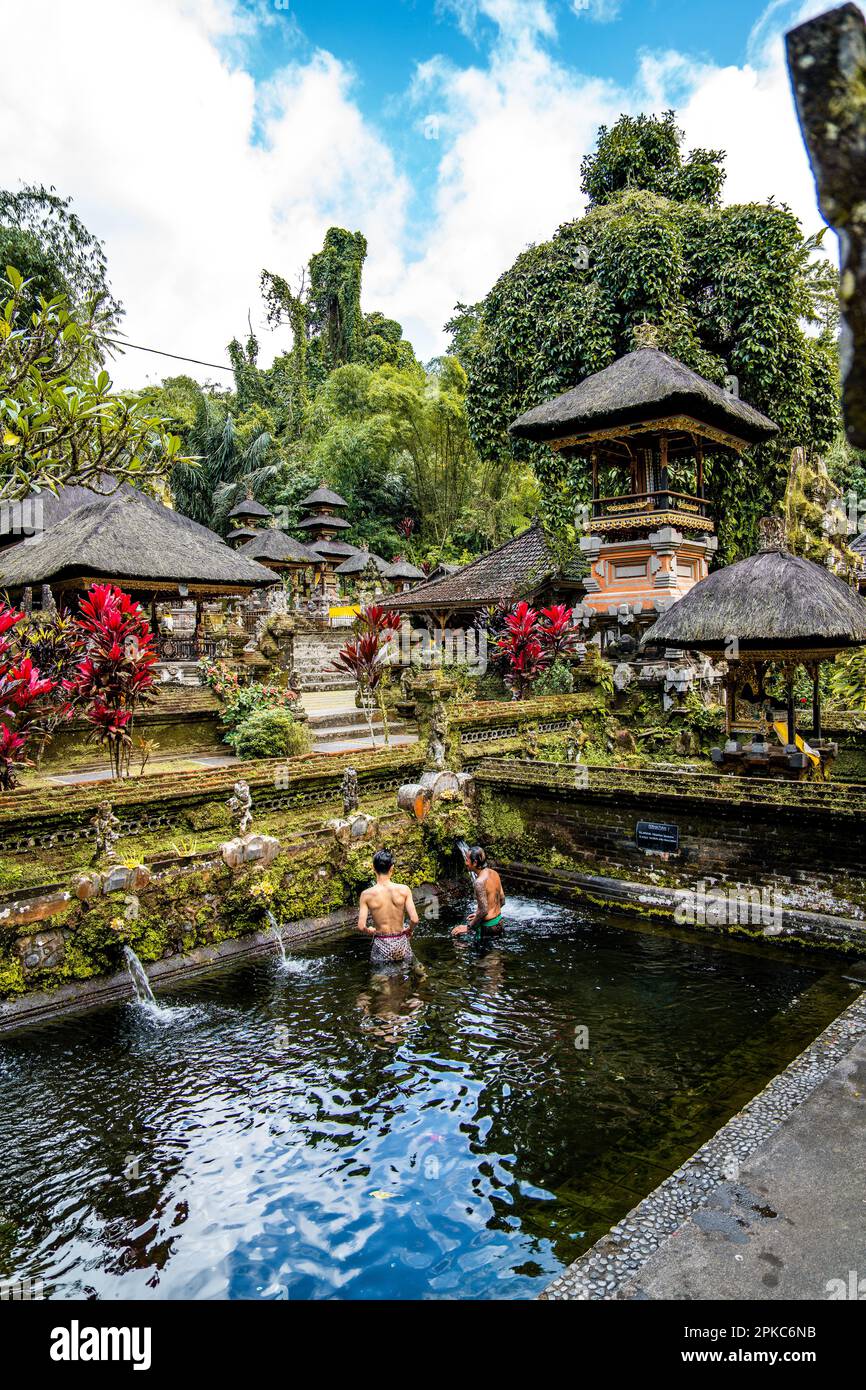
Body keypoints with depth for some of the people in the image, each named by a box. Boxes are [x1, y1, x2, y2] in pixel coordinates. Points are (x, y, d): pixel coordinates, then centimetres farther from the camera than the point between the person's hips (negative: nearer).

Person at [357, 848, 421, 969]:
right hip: (401, 942, 1)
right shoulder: (404, 890, -11)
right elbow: (414, 919, -14)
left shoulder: (367, 895, -12)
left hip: (381, 945, -1)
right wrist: (409, 930, 7)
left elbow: (361, 926, -13)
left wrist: (370, 931, 8)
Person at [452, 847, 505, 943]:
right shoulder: (494, 873, 2)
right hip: (499, 922, 8)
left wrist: (468, 928, -12)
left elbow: (483, 911, -23)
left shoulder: (480, 882, -23)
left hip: (488, 927, -8)